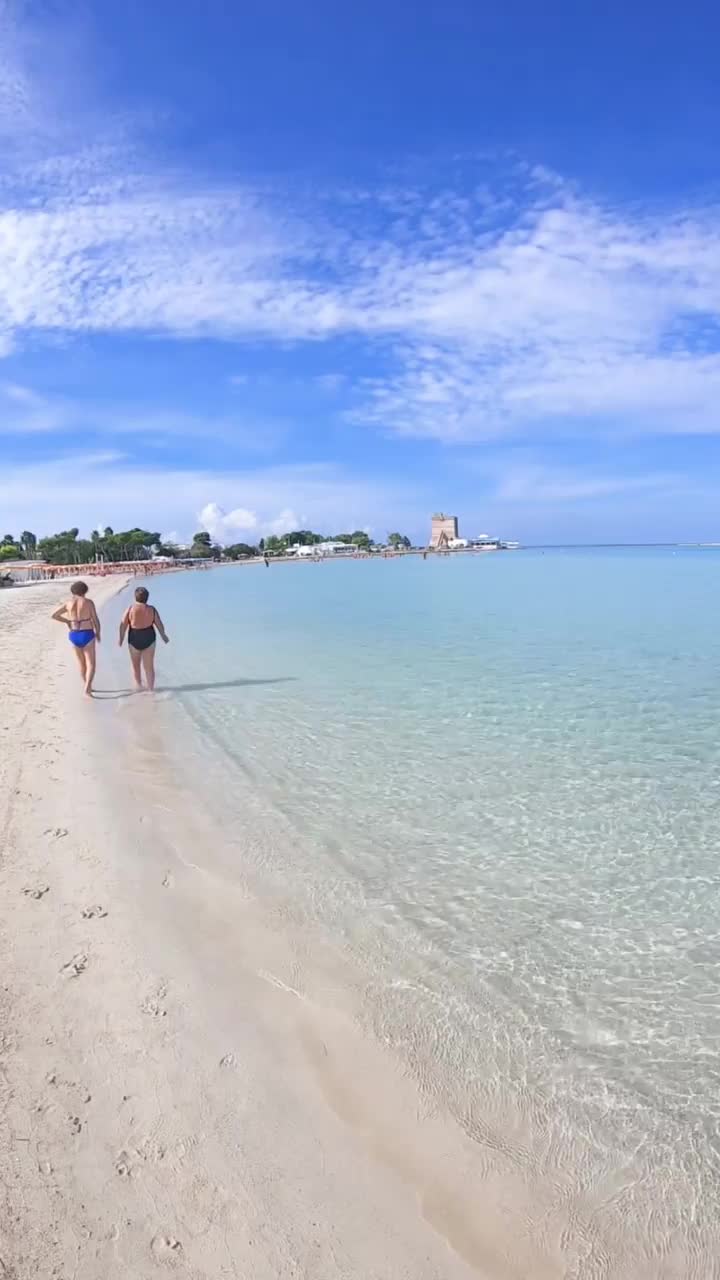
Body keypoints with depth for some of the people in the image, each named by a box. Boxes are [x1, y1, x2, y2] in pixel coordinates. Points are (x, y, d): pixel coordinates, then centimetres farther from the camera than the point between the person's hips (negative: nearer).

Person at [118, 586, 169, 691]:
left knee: (136, 664, 20)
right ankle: (151, 689, 7)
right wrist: (164, 635, 16)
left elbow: (123, 625, -8)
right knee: (149, 666, 6)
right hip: (149, 639, 1)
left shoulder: (130, 609, -11)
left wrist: (121, 638, 6)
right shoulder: (152, 609, -6)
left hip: (134, 640, -1)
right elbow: (159, 625, 0)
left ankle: (138, 685, 33)